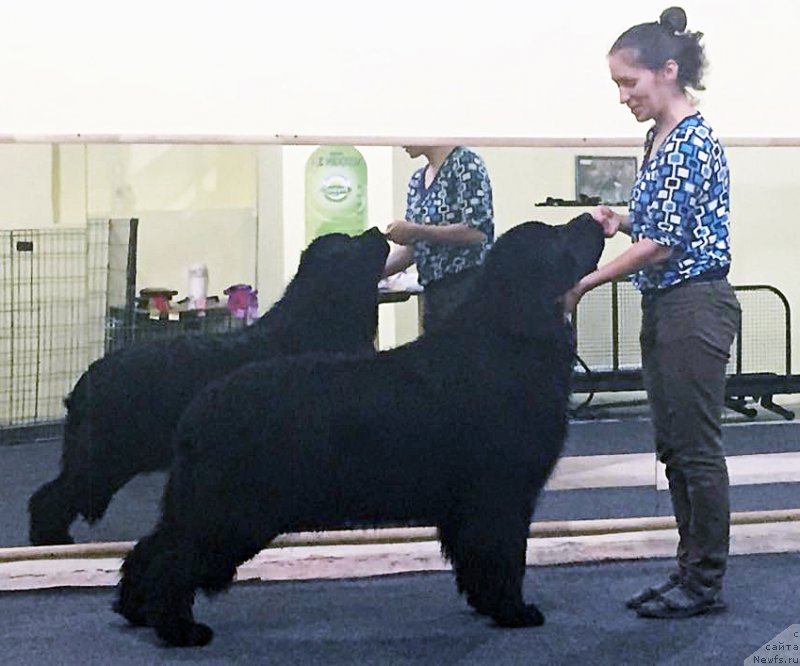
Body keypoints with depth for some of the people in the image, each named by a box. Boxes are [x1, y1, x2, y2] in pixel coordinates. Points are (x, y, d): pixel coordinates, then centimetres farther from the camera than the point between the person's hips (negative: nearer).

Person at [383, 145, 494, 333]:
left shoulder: (465, 164, -7)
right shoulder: (417, 180, 16)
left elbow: (478, 231, -17)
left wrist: (415, 231, -14)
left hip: (467, 287, -8)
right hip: (433, 290, 8)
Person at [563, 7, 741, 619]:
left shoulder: (695, 143, -16)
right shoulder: (659, 138, 13)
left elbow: (666, 242, -19)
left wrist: (585, 282, -15)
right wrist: (622, 223, 5)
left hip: (696, 305, -10)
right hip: (662, 307, 10)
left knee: (698, 447, -3)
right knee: (673, 446, 13)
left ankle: (707, 584, 6)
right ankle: (690, 571, 21)